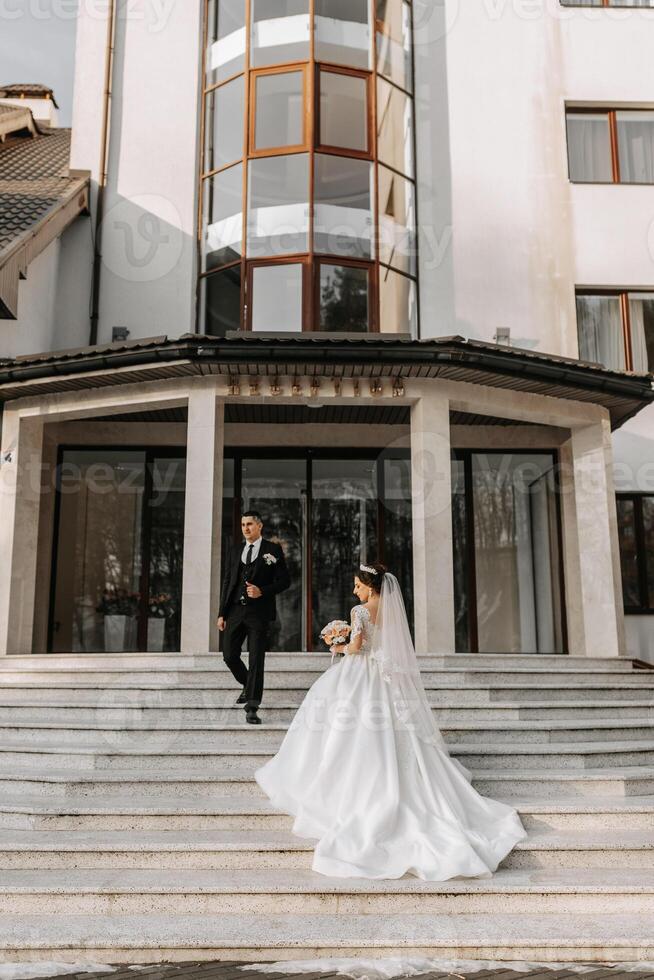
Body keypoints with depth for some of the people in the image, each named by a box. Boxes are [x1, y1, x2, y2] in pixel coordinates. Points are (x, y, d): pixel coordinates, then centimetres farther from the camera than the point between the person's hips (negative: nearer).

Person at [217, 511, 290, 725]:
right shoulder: (235, 551, 13)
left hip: (258, 612, -4)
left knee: (256, 660, -3)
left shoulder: (273, 550, 2)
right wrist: (222, 613, 8)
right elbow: (227, 582, 13)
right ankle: (248, 685, 33)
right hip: (235, 611, 4)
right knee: (229, 655, 5)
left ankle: (252, 709, 1)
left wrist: (262, 591, -15)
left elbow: (284, 580, 0)